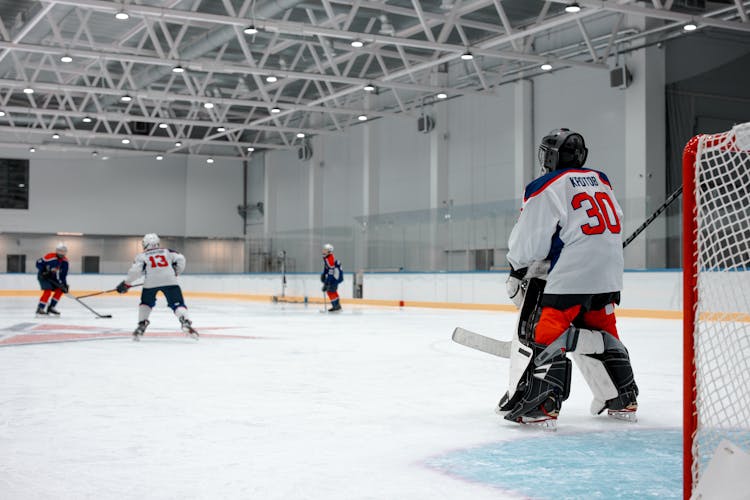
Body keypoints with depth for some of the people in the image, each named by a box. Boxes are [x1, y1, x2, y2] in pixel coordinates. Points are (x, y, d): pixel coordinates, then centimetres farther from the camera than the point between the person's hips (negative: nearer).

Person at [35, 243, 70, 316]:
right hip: (43, 276, -8)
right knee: (48, 291, -22)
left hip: (53, 277, 8)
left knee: (60, 290, 0)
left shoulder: (65, 261, -4)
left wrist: (64, 284, -7)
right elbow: (38, 263, -19)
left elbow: (63, 274, 0)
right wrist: (43, 272, -28)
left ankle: (51, 307, 9)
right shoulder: (49, 257, -25)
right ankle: (40, 309, -17)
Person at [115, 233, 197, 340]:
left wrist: (126, 284, 17)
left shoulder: (142, 256, 20)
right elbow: (180, 259, 13)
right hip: (169, 280, 0)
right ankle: (185, 322, -22)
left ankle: (141, 325, 16)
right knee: (177, 303, 2)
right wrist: (176, 273, 26)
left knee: (146, 303, 25)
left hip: (151, 282, 0)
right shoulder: (167, 252, 25)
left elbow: (135, 271, 7)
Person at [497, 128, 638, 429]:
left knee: (545, 333, -6)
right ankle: (622, 400, 26)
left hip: (570, 274, -8)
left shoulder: (547, 188, -6)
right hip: (609, 272, 8)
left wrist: (518, 271, 11)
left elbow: (528, 241, -7)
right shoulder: (600, 181, 16)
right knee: (601, 333, 20)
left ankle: (540, 406, -14)